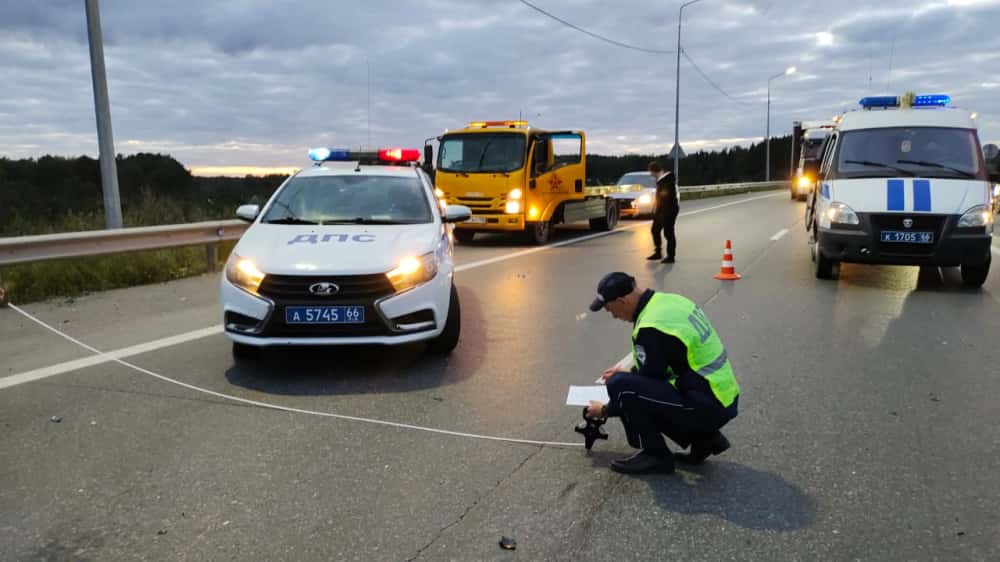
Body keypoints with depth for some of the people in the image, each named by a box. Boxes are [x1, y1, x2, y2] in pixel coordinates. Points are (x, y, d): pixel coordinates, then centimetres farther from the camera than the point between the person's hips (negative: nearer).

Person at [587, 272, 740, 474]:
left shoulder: (651, 328, -22)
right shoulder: (670, 301, 6)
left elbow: (648, 382, -11)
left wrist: (605, 410, 4)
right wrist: (629, 372, 25)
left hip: (708, 408, -10)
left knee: (620, 386, -17)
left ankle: (655, 455, 1)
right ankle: (704, 437, 16)